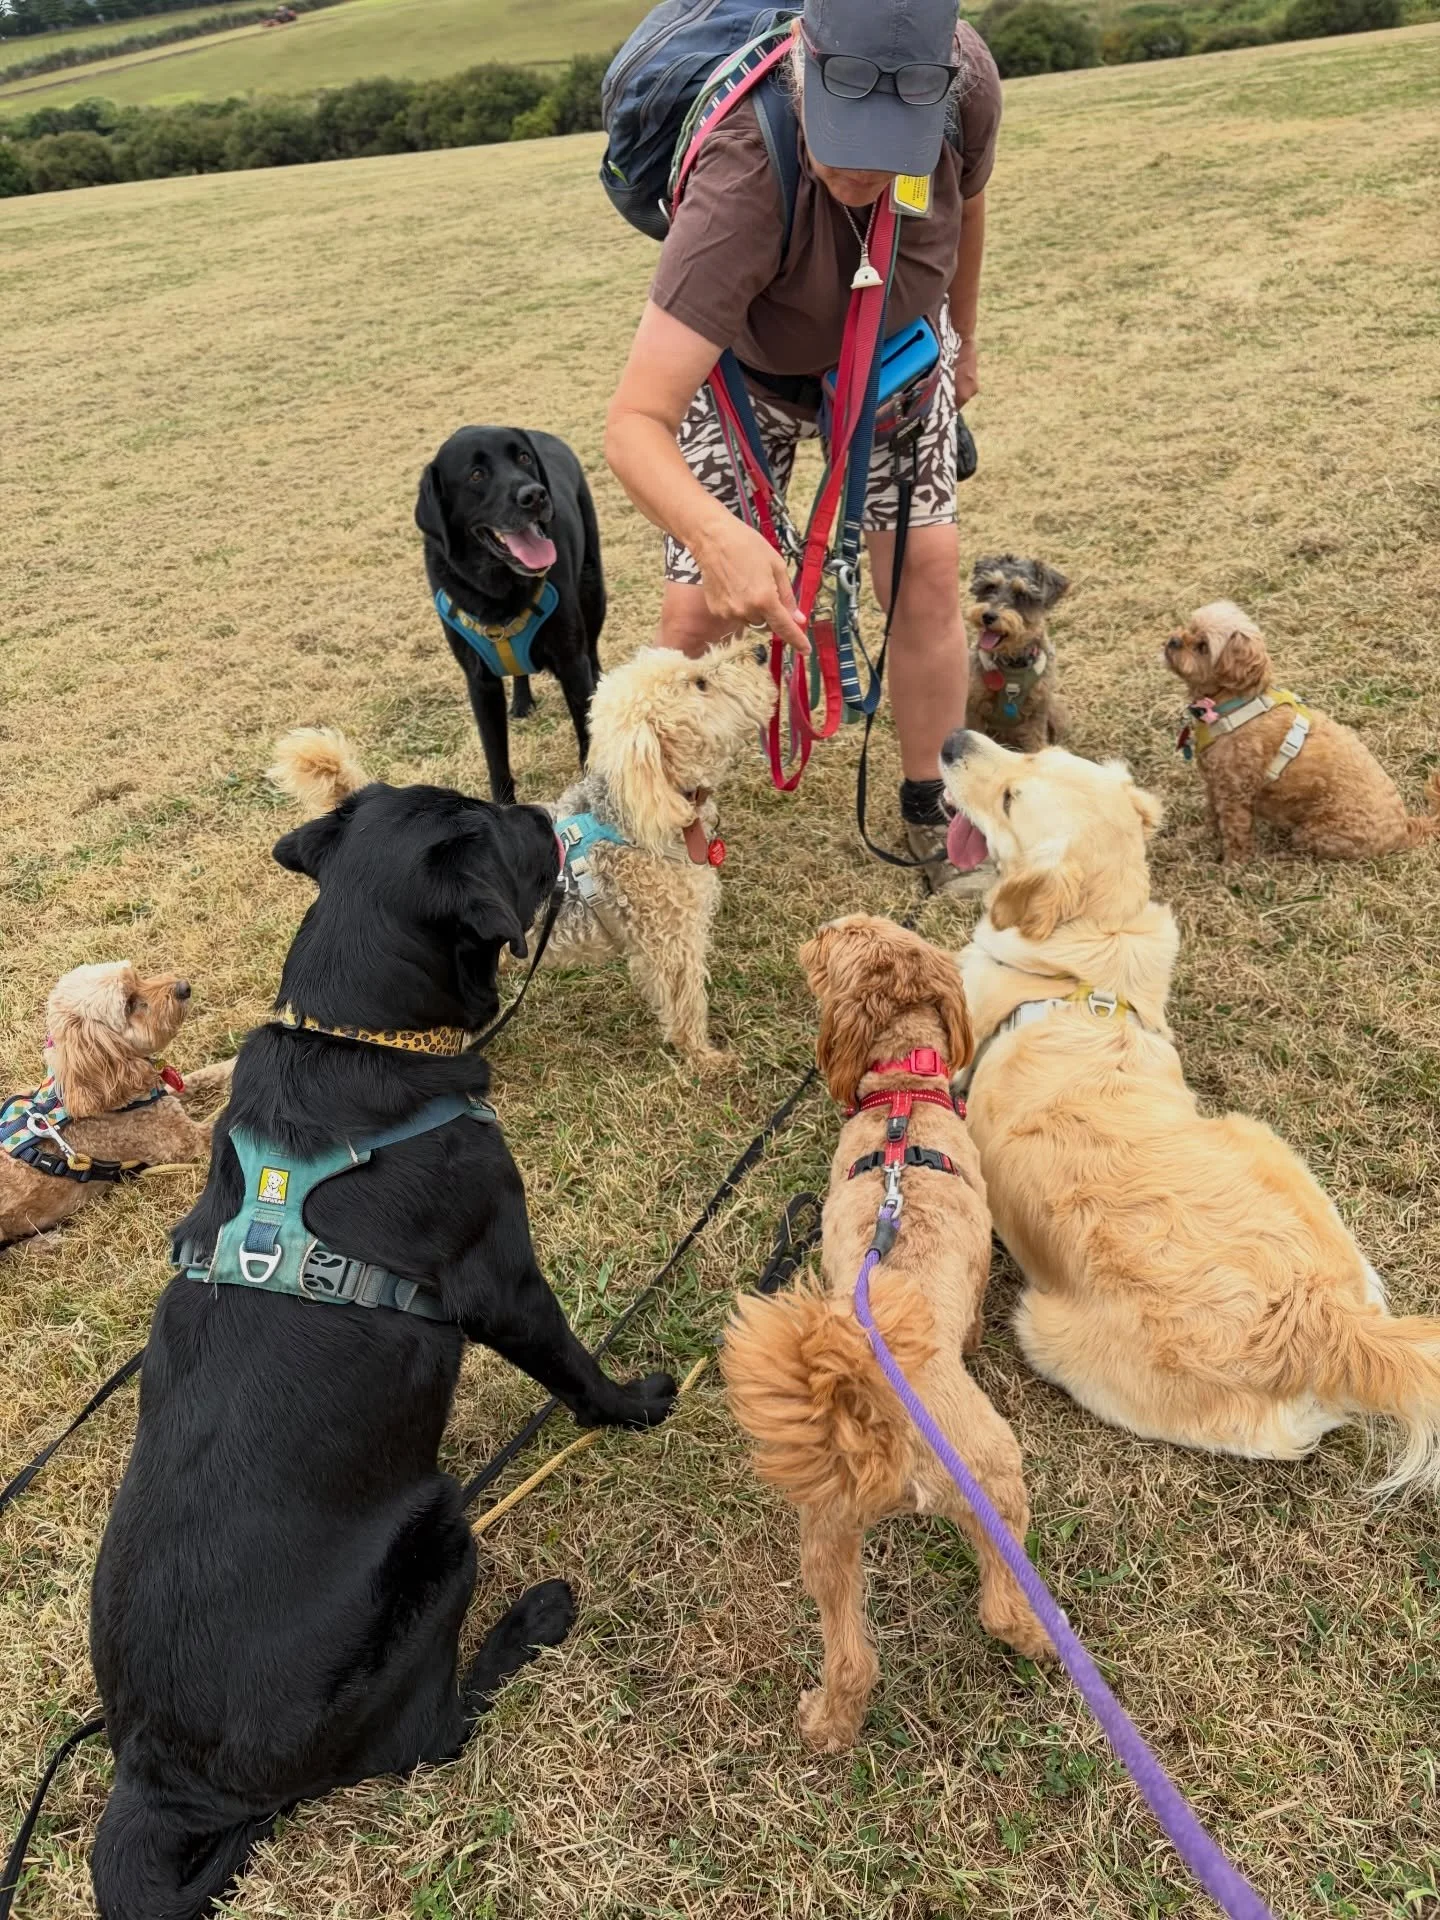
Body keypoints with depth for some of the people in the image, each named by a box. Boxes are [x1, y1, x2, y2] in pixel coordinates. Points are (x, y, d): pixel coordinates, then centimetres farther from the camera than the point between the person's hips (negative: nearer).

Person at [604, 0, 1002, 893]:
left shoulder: (966, 79, -30)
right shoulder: (741, 187, -44)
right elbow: (634, 425, -50)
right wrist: (716, 536, -69)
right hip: (747, 360, -3)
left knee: (927, 568, -8)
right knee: (700, 610, -11)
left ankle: (933, 815, 8)